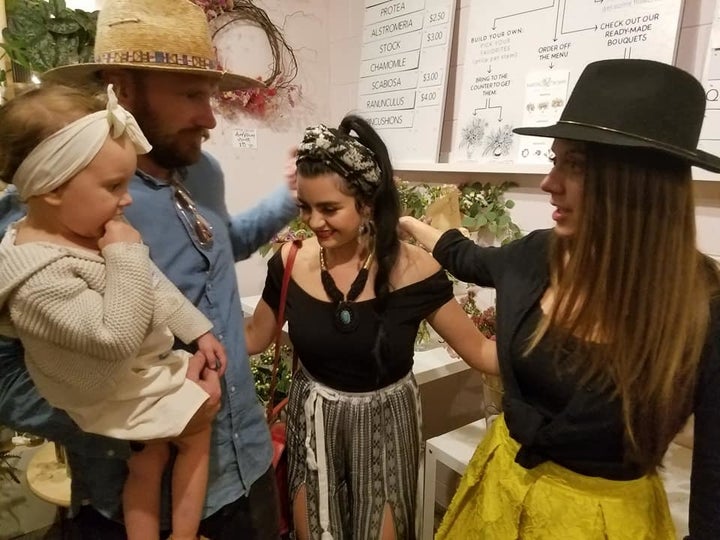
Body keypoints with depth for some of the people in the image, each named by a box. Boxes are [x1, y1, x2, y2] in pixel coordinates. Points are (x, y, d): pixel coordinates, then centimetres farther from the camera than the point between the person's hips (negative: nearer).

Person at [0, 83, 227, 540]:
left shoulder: (89, 227, -5)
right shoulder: (38, 276, -33)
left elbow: (154, 284, 4)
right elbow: (117, 336, -35)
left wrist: (198, 330, 6)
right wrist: (126, 257, -34)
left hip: (149, 362, 8)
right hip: (116, 393, -8)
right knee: (200, 427, 2)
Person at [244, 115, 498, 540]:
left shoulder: (411, 269, -19)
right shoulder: (291, 262, -13)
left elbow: (479, 350, -13)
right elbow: (255, 337, 3)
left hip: (384, 426, -1)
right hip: (313, 423, 2)